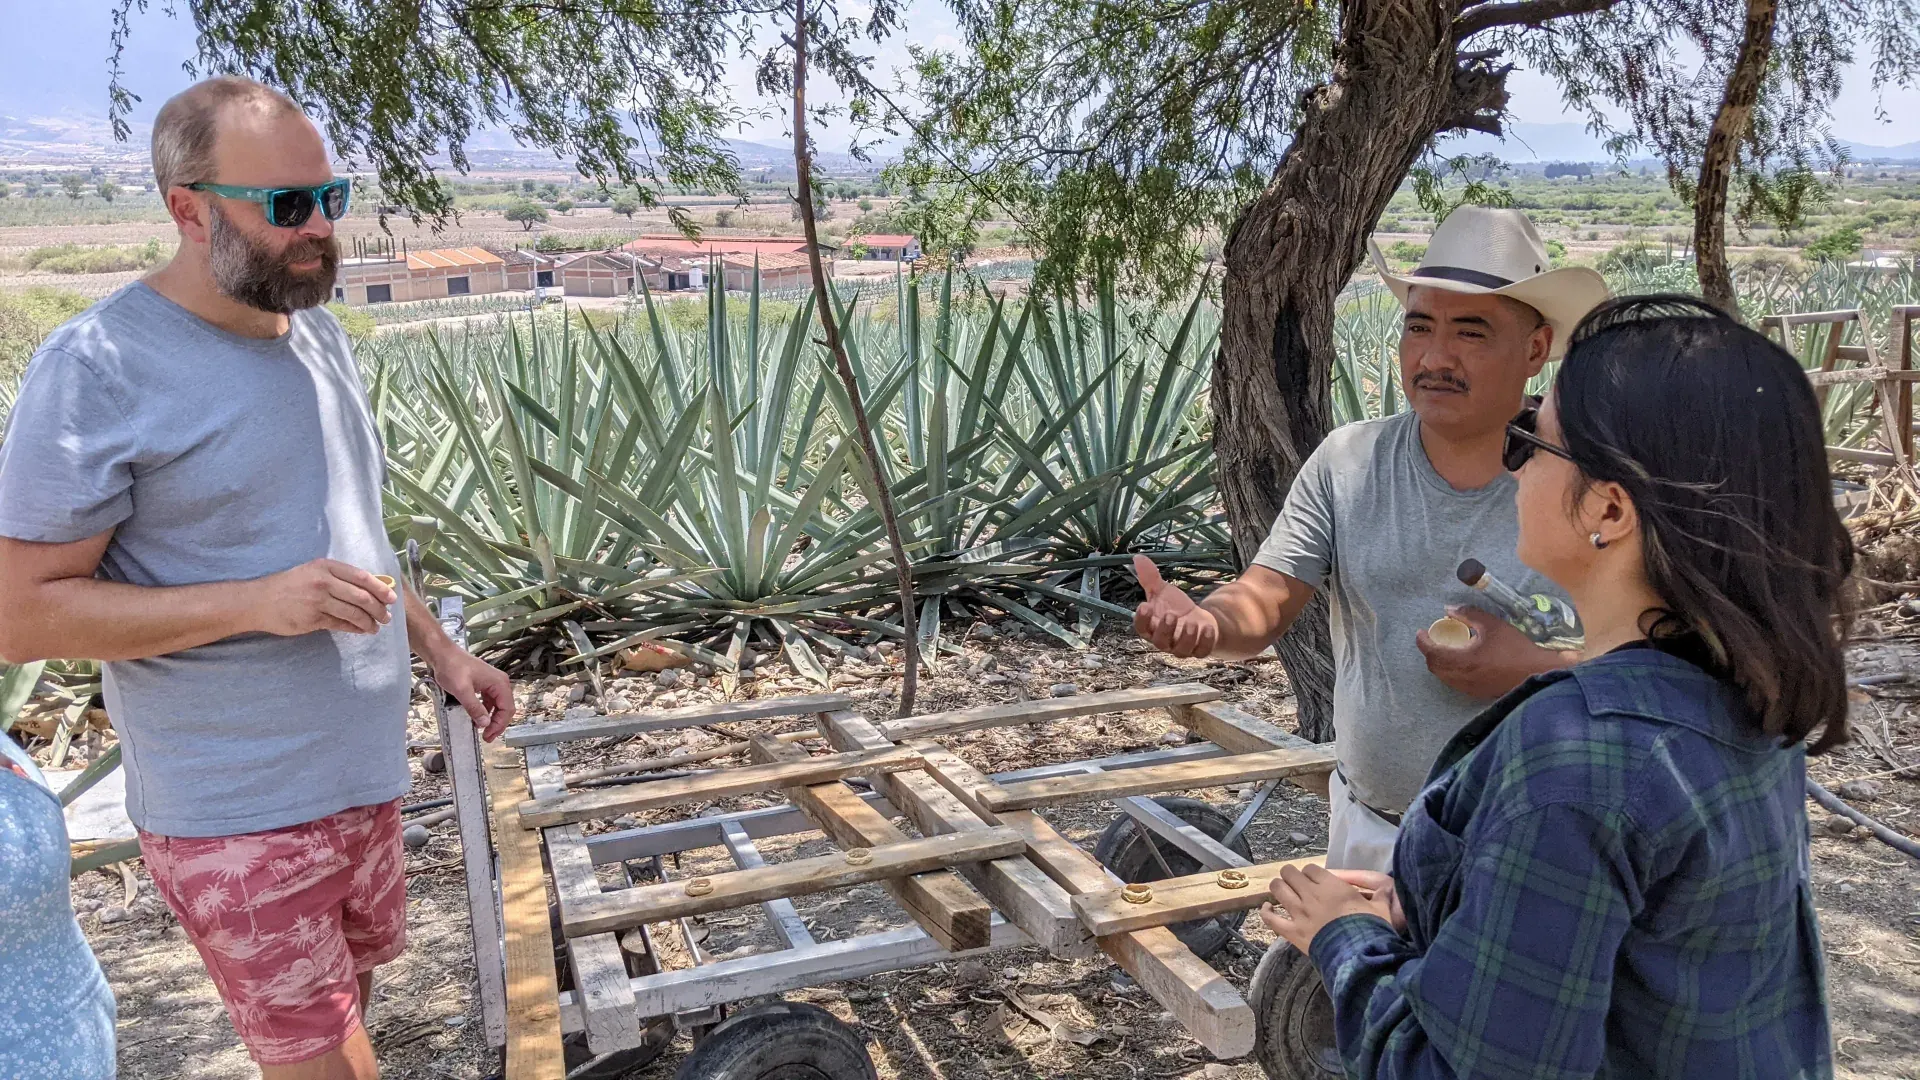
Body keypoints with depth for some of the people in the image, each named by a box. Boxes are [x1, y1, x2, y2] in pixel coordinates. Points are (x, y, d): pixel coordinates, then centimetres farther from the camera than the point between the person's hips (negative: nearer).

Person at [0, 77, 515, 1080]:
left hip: (364, 771, 7)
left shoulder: (319, 336, 7)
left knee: (351, 993, 21)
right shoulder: (98, 369, -17)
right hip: (241, 815, -7)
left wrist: (440, 651, 11)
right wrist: (257, 601, -26)